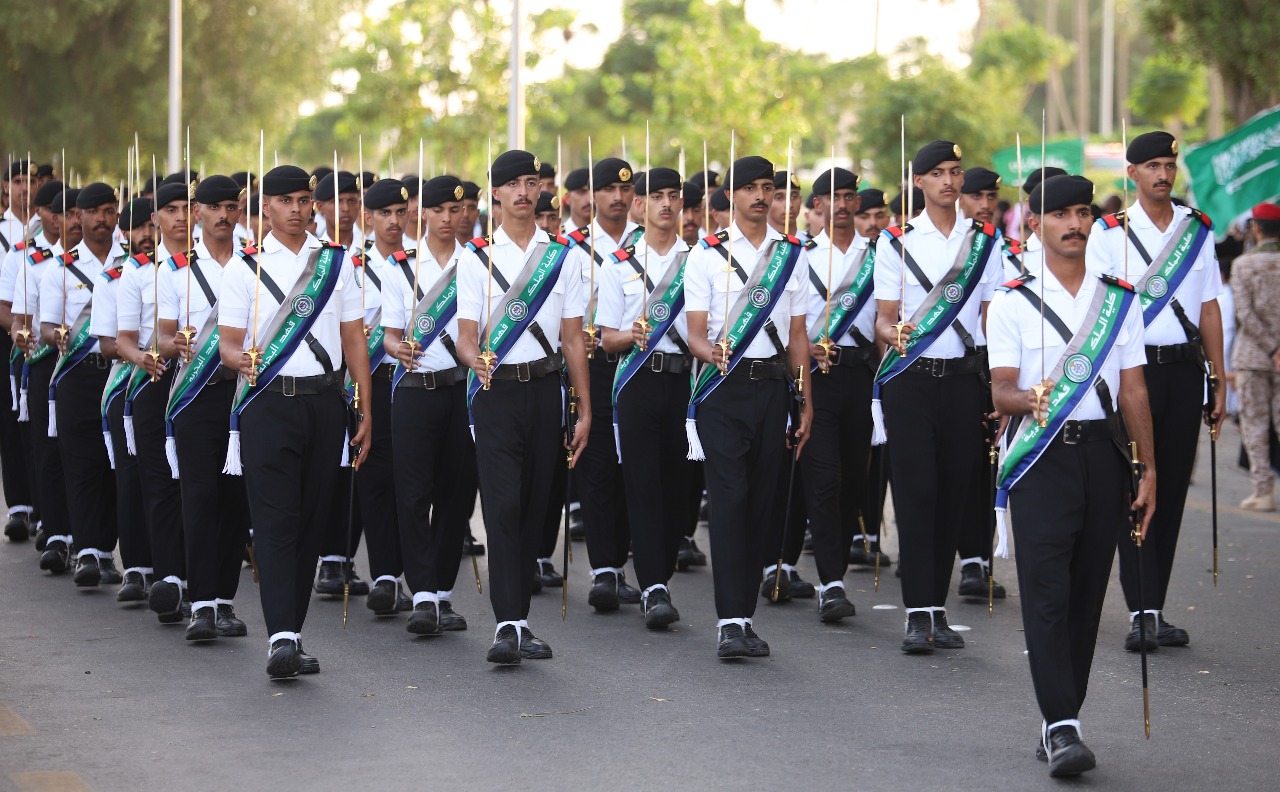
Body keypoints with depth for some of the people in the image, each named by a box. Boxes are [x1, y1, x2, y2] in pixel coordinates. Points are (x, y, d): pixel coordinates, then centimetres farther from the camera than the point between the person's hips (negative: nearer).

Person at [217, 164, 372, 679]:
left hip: (325, 402, 3)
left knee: (311, 520, 5)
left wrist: (365, 413, 7)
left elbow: (354, 338, 12)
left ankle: (292, 633, 13)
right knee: (275, 520, -11)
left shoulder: (336, 263, 12)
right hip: (268, 404, -3)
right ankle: (281, 639, -19)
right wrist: (242, 360, -25)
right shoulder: (245, 267, 3)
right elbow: (228, 343, 0)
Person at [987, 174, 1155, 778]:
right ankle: (1061, 727, -15)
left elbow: (1133, 389, 13)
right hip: (1041, 455, -3)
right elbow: (1001, 392, -4)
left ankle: (1060, 721, 12)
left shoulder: (1120, 301, 12)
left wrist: (1149, 470, 8)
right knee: (1047, 593, -11)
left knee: (1087, 592, 4)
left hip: (1102, 451, 3)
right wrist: (1031, 400, -28)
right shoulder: (1012, 303, 3)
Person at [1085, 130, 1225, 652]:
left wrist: (1219, 382, 10)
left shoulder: (1199, 230, 10)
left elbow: (1209, 308, 13)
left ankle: (1155, 610, 11)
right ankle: (1139, 613, -4)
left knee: (1173, 488, 5)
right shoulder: (1109, 232, 0)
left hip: (1185, 368, 3)